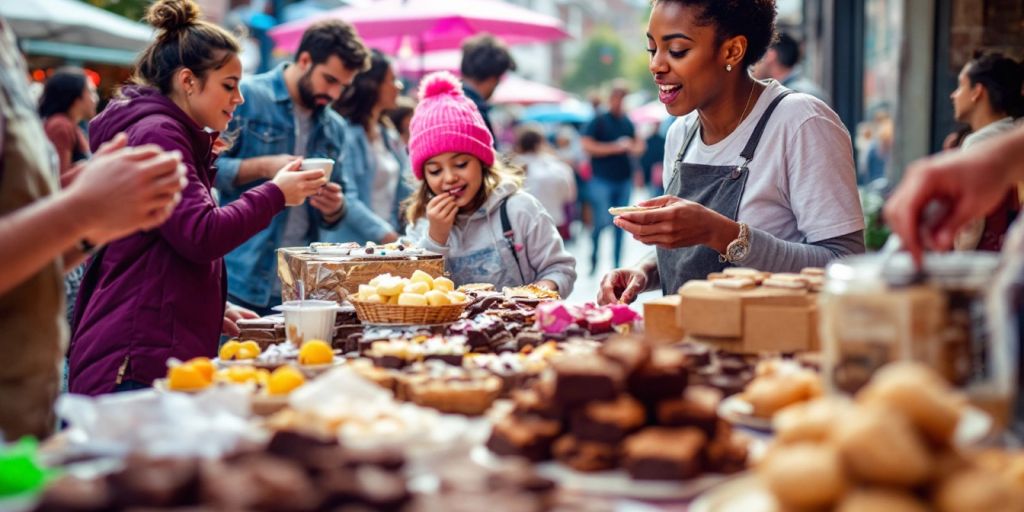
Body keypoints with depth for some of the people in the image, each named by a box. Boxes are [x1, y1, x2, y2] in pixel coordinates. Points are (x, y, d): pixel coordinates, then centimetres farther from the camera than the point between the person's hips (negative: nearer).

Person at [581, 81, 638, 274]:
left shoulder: (628, 122, 13)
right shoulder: (599, 120, -4)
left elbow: (635, 145, 27)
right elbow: (587, 146, -12)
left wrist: (631, 146, 4)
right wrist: (615, 148, -13)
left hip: (624, 180, 5)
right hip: (602, 180, -5)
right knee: (603, 220, -11)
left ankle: (617, 263, 15)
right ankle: (593, 259, 9)